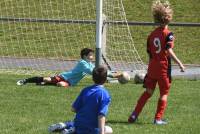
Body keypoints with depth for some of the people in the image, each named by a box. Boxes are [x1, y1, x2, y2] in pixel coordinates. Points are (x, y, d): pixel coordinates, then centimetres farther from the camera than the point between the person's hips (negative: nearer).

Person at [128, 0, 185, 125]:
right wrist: (179, 63, -18)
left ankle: (134, 115, 10)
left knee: (148, 92, 14)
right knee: (164, 93, 7)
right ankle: (158, 118, 7)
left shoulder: (152, 34, 8)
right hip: (164, 68, -5)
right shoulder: (168, 34, -10)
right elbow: (169, 51, -21)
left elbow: (150, 54, 12)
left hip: (152, 67, 5)